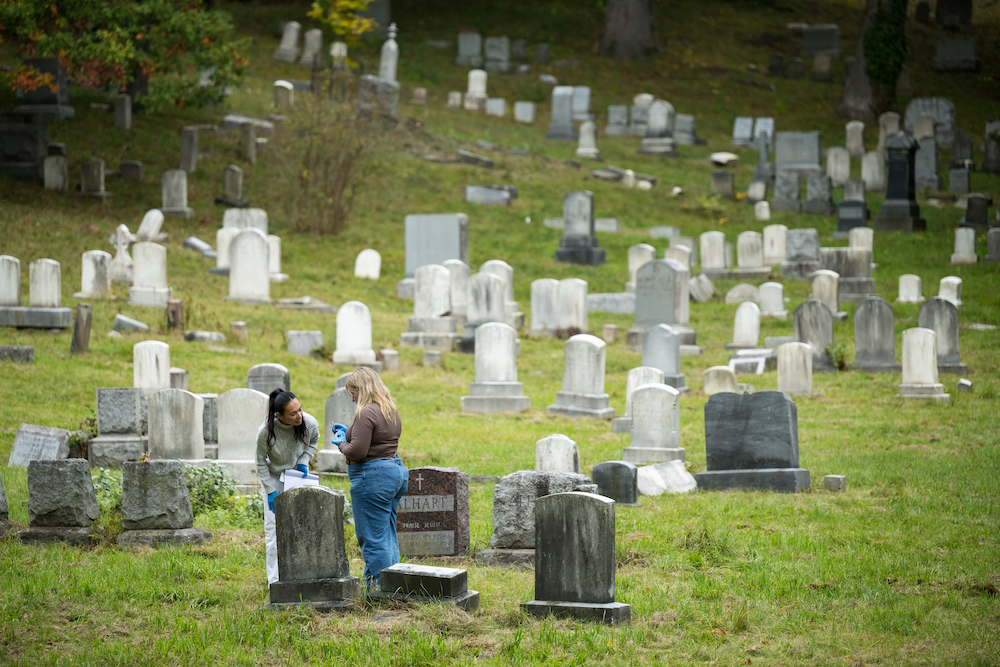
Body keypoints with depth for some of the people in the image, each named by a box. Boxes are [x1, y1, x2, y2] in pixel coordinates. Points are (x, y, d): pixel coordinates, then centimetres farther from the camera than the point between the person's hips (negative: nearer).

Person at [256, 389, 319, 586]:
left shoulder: (310, 424, -23)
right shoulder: (265, 432, -30)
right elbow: (261, 461, -14)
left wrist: (304, 461, -12)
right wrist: (271, 492, -16)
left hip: (298, 476, 3)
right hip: (274, 478, -3)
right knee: (274, 528, -5)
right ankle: (274, 580, -1)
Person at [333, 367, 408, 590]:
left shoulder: (366, 414, -17)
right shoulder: (391, 411, 13)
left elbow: (357, 452, -21)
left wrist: (341, 443, -2)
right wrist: (348, 433, 21)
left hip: (373, 478, -10)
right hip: (396, 471, 10)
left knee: (373, 538, -5)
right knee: (388, 535, 15)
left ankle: (377, 589, -3)